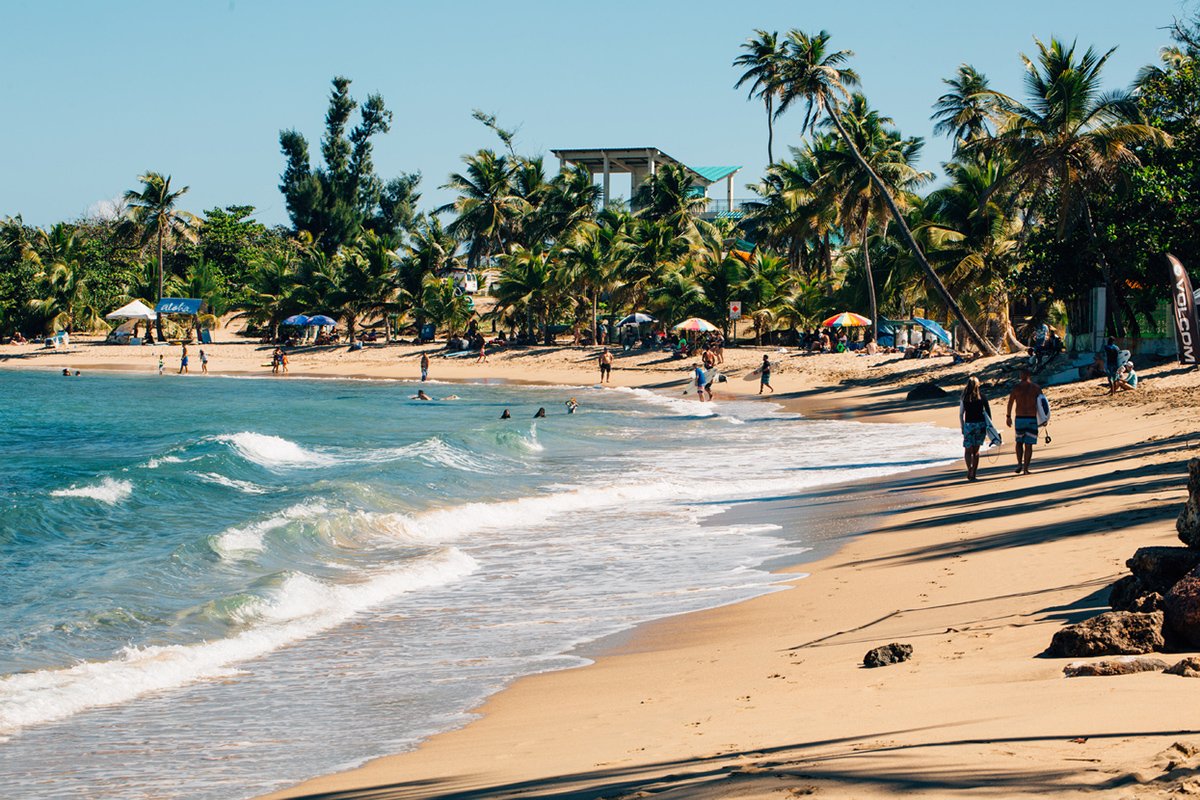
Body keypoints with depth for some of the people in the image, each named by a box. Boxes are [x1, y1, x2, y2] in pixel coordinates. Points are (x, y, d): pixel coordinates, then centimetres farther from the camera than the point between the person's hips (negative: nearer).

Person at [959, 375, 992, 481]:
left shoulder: (964, 398, -1)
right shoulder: (982, 396, 1)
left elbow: (961, 414, 0)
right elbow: (988, 412, 1)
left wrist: (962, 428, 9)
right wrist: (989, 425, 9)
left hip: (969, 425, -2)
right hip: (981, 424, 2)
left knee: (968, 450, 5)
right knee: (976, 451, 13)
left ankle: (970, 467, -21)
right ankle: (973, 473, 10)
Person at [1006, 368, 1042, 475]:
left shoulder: (1017, 387, -3)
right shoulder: (1036, 387, 0)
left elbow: (1010, 402, 1)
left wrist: (1008, 416, 12)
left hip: (1019, 418, 0)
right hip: (1032, 419, 0)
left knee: (1019, 442, 16)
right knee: (1029, 444, 5)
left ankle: (1019, 463, -1)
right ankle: (1026, 468, 2)